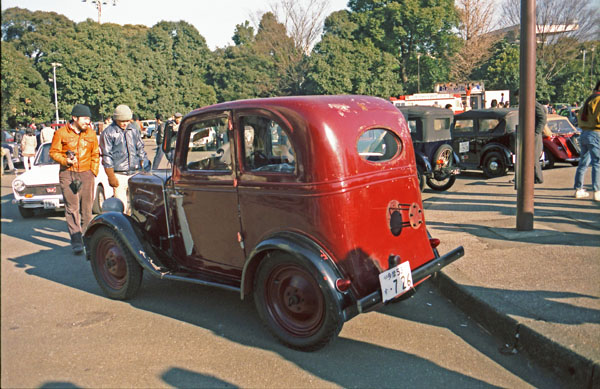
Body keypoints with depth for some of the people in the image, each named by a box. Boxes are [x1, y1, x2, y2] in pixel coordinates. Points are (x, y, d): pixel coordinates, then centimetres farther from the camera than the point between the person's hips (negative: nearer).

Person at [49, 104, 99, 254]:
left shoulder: (91, 133, 8)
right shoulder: (61, 133, -1)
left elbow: (95, 154, 15)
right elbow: (54, 152, 3)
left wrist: (94, 171, 6)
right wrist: (65, 161, -15)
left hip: (86, 174, 3)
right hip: (67, 174, -2)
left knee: (86, 207, 6)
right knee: (72, 208, -6)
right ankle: (76, 241, -6)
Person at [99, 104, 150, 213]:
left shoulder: (134, 131, 13)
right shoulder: (108, 133, -2)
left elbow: (141, 151, 18)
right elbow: (107, 157, -4)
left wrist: (146, 171, 11)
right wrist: (111, 177, -9)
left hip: (135, 174, 4)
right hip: (119, 175, -4)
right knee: (121, 207, -5)